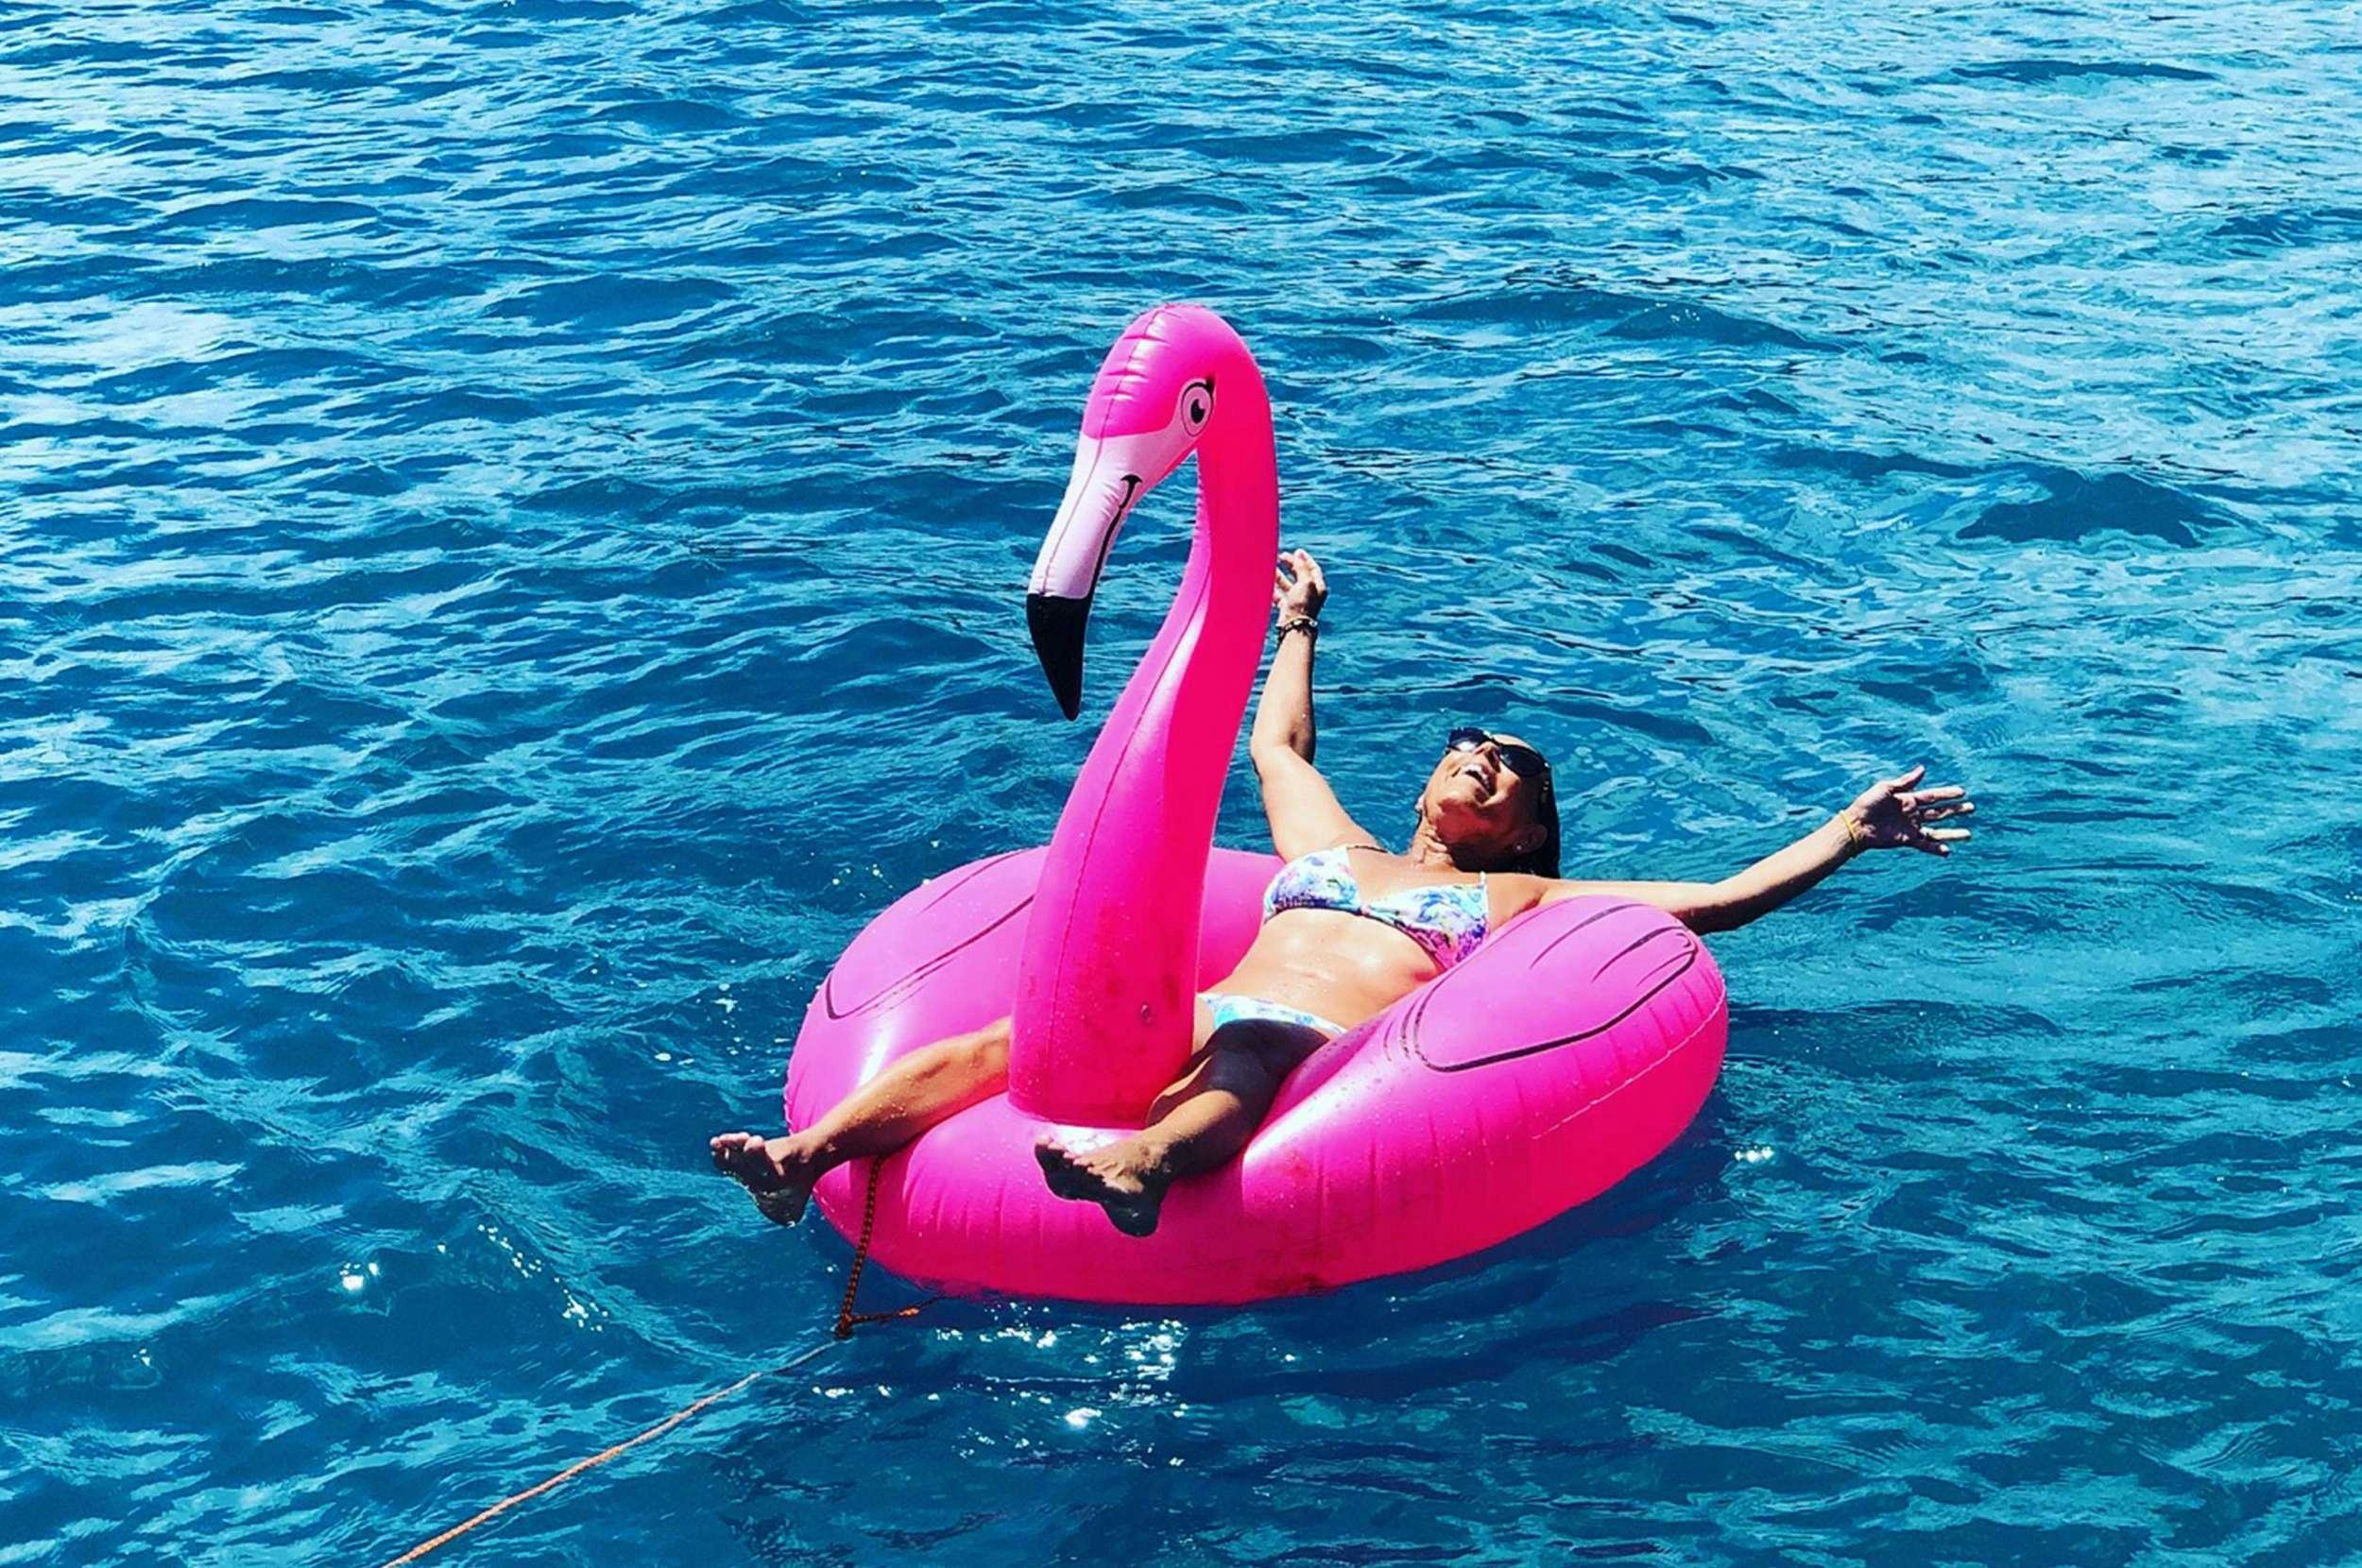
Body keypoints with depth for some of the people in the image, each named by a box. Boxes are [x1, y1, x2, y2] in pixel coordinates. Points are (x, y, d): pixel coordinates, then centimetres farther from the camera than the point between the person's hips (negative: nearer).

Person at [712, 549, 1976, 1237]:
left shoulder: (1521, 898, 27)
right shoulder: (1331, 841, 37)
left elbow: (1717, 899, 25)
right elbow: (1274, 746, 55)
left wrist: (1850, 833, 23)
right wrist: (1301, 628, 68)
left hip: (1332, 1054, -4)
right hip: (1196, 1020, 4)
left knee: (1242, 1070, -41)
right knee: (1012, 1039, -25)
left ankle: (1137, 1167, -74)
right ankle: (805, 1157, -43)